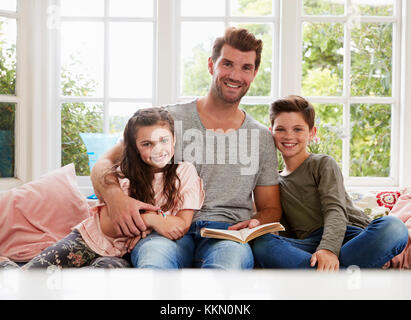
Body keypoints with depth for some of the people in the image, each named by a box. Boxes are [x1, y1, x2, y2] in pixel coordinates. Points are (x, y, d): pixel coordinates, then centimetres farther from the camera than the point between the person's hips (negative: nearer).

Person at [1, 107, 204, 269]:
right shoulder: (124, 173, -1)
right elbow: (108, 227, -9)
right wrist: (150, 219, -23)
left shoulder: (185, 172, -5)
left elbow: (181, 227, -11)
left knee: (108, 267, -36)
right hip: (93, 237, 3)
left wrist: (135, 216, -19)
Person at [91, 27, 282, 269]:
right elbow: (104, 165, 9)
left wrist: (256, 223, -2)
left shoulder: (263, 138, 19)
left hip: (227, 236, 2)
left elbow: (271, 207, 24)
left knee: (227, 266, -39)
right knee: (154, 267, -41)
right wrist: (114, 195, -16)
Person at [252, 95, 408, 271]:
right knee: (261, 243, -29)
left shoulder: (324, 164, 10)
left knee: (393, 227, -33)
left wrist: (329, 249, -25)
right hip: (311, 245, 2)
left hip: (348, 238, -1)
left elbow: (335, 210, -6)